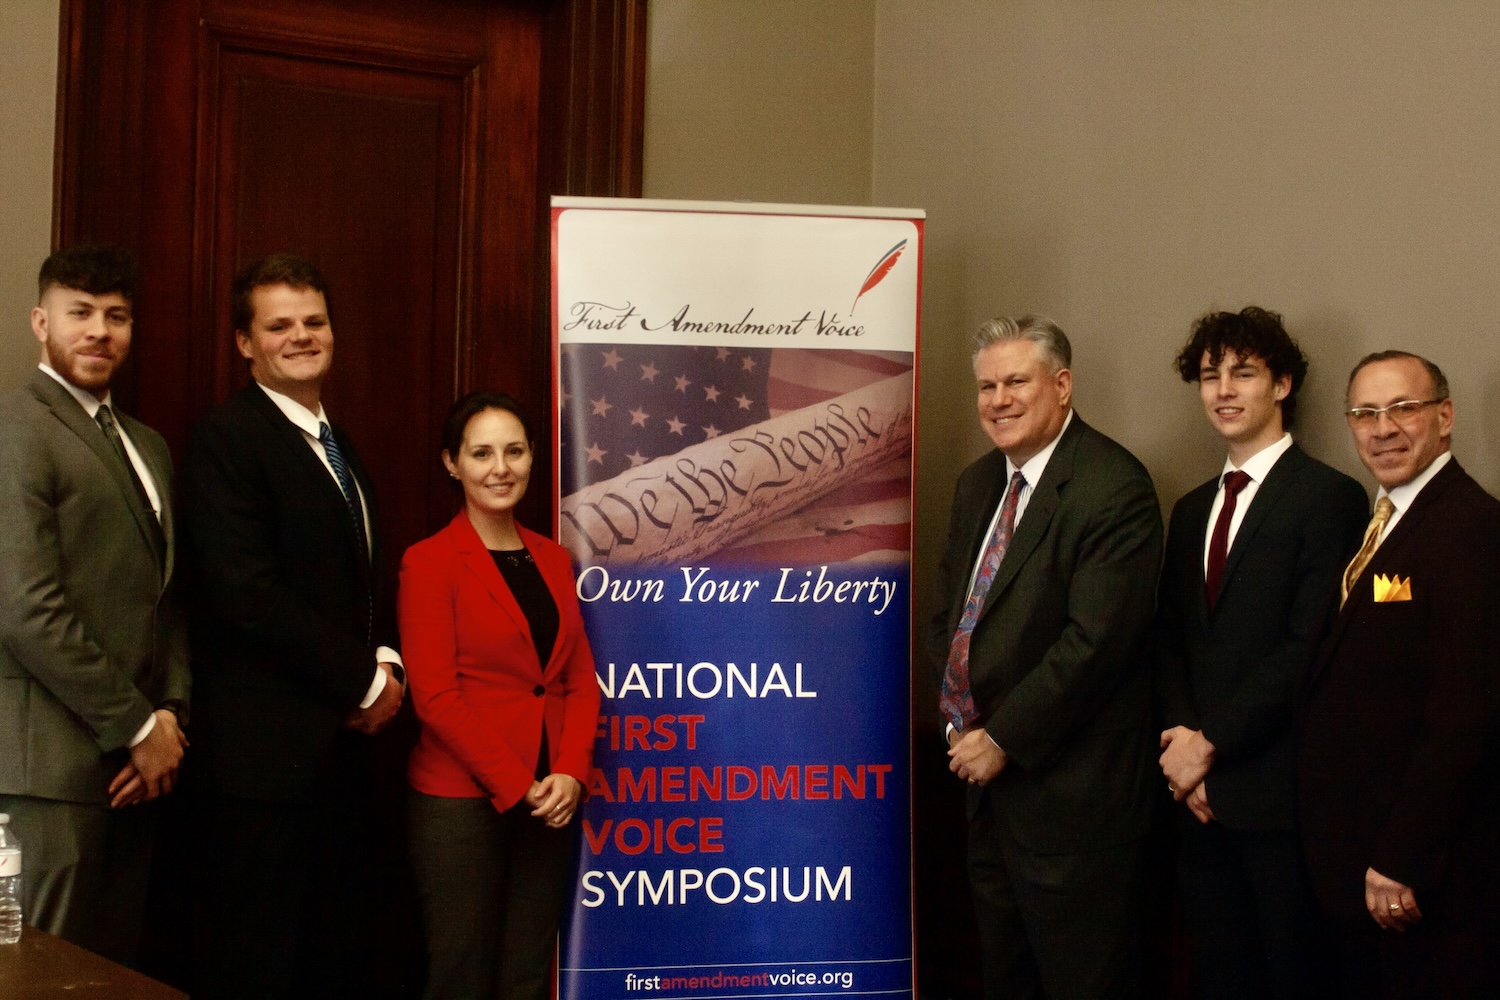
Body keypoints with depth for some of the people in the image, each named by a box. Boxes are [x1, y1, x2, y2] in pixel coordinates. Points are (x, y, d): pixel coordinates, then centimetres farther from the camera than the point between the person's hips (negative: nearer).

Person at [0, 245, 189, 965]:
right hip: (58, 760, -8)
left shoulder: (147, 445, 17)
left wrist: (170, 715, 2)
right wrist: (138, 726, -12)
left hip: (138, 754, 8)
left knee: (118, 964, 12)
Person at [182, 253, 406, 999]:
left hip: (342, 740, 9)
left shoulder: (336, 444, 17)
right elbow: (246, 593, -20)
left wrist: (387, 663, 1)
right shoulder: (225, 438, -11)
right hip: (268, 749, -8)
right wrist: (364, 680, -13)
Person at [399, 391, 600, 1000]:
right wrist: (516, 786, -13)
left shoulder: (553, 559, 11)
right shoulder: (430, 562, -6)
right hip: (460, 800, -5)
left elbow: (580, 679, 10)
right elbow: (436, 695, -11)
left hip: (550, 800, 5)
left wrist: (570, 774, -6)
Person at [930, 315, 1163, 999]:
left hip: (1071, 785, -8)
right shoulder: (978, 484, 11)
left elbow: (1095, 639, -22)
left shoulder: (1114, 488, -16)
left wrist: (1003, 737, -17)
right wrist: (962, 716, 1)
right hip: (987, 770, 8)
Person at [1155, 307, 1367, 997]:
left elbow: (1310, 648, -16)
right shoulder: (1193, 509, 16)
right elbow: (1172, 641, 13)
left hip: (1279, 792, -6)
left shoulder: (1330, 498, -8)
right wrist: (1180, 741, -4)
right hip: (1201, 793, 6)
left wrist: (1209, 742, -14)